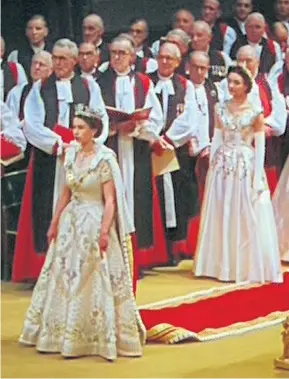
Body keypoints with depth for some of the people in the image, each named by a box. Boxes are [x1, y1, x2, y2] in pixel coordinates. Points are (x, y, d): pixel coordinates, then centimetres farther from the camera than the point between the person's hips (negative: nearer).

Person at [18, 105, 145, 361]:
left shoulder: (104, 159, -12)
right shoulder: (71, 154, 7)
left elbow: (110, 200, -14)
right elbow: (66, 193, 13)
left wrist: (105, 231, -22)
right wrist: (55, 222, 12)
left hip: (94, 222, -7)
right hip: (71, 222, 7)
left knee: (95, 281, -2)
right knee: (63, 279, 10)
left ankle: (100, 338, 9)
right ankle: (63, 335, 22)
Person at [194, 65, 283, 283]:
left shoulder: (255, 112, -2)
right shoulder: (221, 109, 7)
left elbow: (260, 146, -3)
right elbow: (217, 139, 8)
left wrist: (257, 177, -9)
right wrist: (212, 167, 1)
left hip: (246, 166, -3)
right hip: (222, 166, 3)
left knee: (247, 217, 0)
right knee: (221, 216, 6)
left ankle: (248, 266, 8)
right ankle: (224, 265, 15)